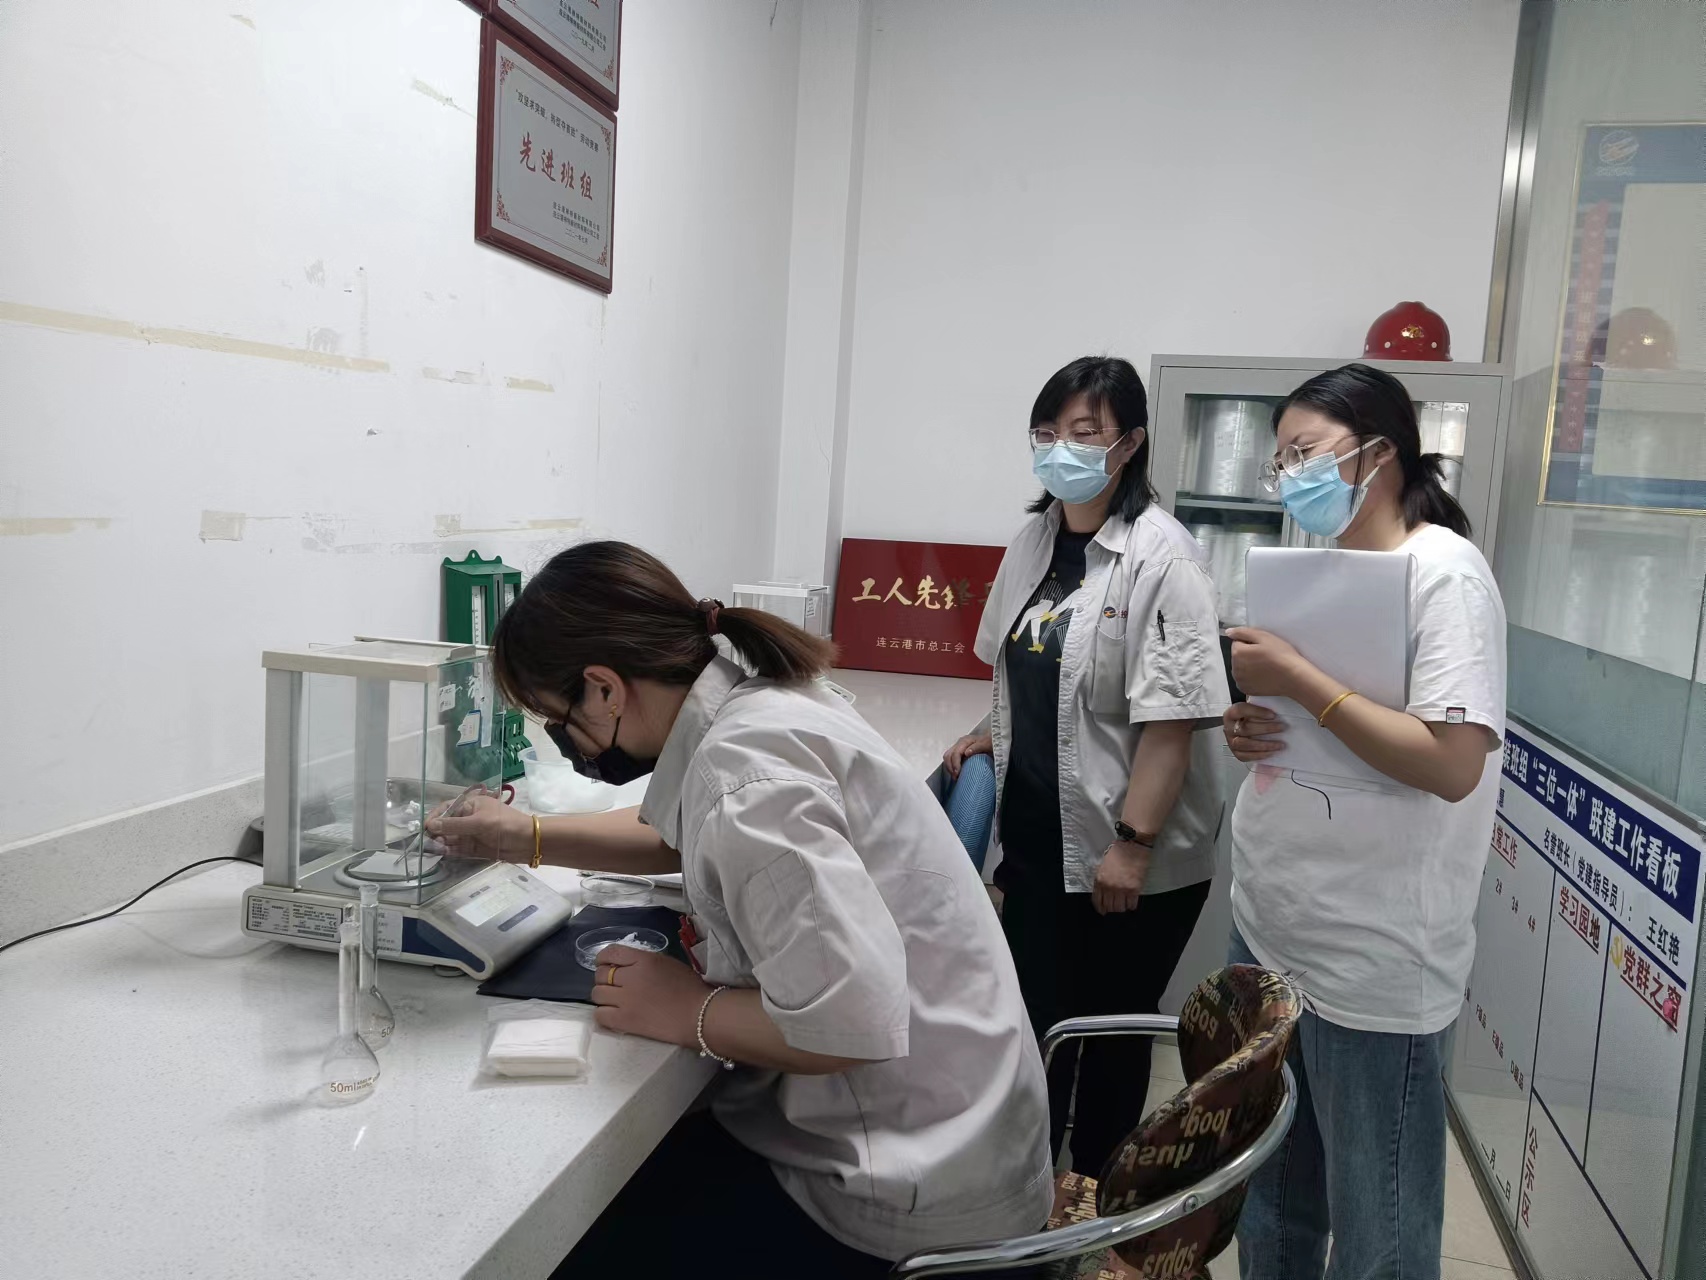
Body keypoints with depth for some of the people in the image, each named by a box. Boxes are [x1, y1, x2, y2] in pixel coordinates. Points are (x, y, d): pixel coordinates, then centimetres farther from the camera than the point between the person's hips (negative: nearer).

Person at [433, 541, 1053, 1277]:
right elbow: (689, 837, 24)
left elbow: (852, 1022, -35)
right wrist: (526, 838, 16)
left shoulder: (742, 771, -27)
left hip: (910, 1182, -8)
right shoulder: (750, 707, 2)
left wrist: (688, 1011, -18)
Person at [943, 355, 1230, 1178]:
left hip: (1130, 860, -5)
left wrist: (1133, 845, -21)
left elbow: (1170, 718, -20)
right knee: (1034, 1031, 13)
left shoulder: (1160, 556, -16)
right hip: (1038, 840, 6)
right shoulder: (1034, 541, 7)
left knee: (1113, 1040, 13)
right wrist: (991, 733, 5)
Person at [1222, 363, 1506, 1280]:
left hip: (1371, 961, -7)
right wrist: (1249, 731, -1)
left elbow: (1452, 764, -22)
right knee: (1270, 1195, 21)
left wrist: (1298, 680, -22)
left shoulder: (1446, 574, -13)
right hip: (1268, 930, 8)